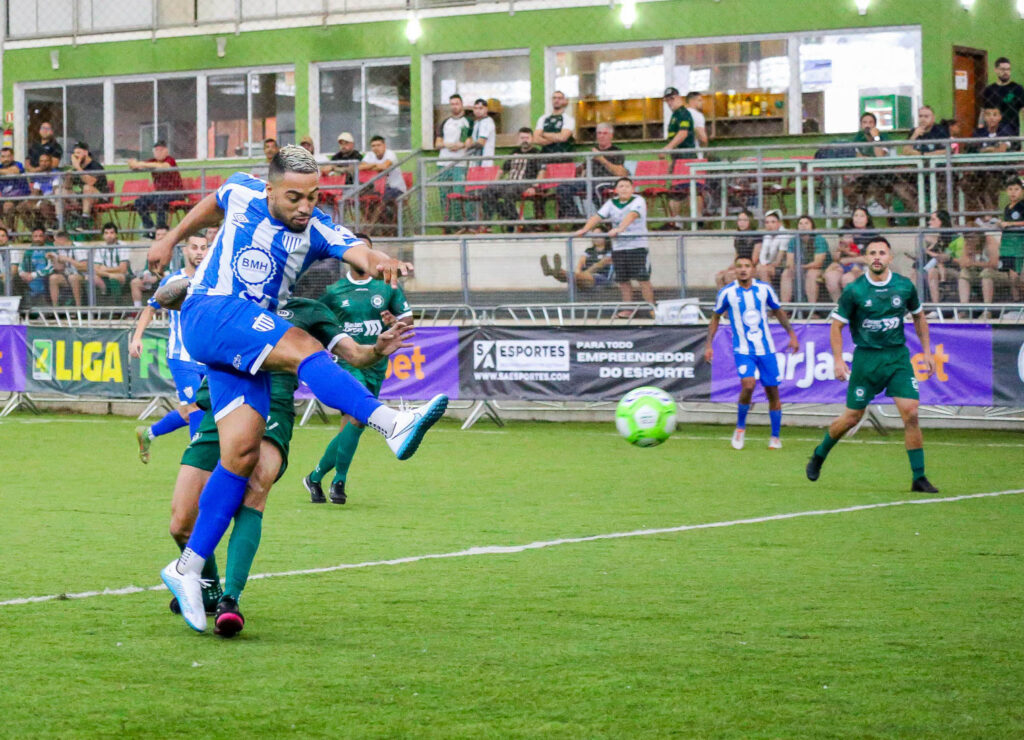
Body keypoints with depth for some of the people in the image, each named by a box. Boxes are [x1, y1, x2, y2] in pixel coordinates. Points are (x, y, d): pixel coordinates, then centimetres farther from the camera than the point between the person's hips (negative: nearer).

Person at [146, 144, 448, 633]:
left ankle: (188, 569, 0)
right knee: (303, 349, -27)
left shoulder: (318, 232, 0)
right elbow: (211, 206, 25)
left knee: (242, 451, -6)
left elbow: (358, 252, -21)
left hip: (249, 345, 4)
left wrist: (378, 263, -43)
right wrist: (171, 239, 36)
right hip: (208, 315, -4)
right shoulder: (242, 195, 1)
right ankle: (392, 424, -45)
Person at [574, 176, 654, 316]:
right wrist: (584, 230, -18)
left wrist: (619, 229, -42)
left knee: (643, 278, -8)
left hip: (637, 246, -5)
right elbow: (597, 217, -1)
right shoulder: (611, 203, 9)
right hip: (618, 247, 5)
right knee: (623, 280, 5)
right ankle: (627, 310, 12)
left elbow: (631, 216, -26)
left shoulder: (638, 201, -8)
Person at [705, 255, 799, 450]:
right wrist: (709, 344, 3)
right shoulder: (727, 293, -4)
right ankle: (740, 427, -1)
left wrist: (791, 334, 11)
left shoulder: (764, 289, 1)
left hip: (766, 349, 3)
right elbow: (715, 318, 8)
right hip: (743, 350, -3)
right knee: (748, 385, -24)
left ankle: (775, 437, 20)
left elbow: (778, 312, 16)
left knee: (772, 391, 4)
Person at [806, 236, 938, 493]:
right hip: (866, 357, -2)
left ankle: (919, 477, -5)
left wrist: (927, 351, 13)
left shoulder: (905, 286, 0)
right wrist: (838, 360, -9)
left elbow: (919, 317, 17)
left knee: (910, 413, -11)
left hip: (898, 356, 2)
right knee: (852, 417, 5)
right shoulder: (854, 290, -8)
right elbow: (837, 325, 0)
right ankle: (819, 455, 32)